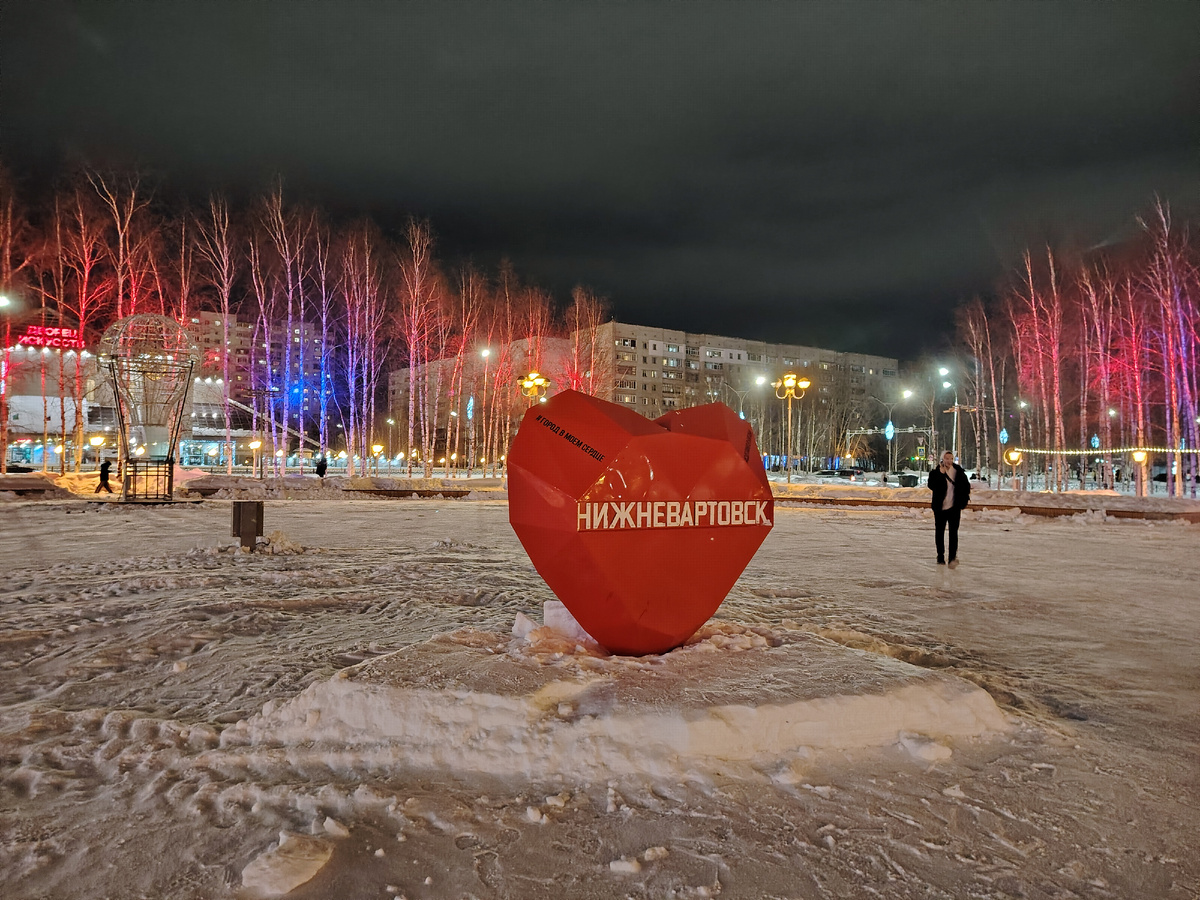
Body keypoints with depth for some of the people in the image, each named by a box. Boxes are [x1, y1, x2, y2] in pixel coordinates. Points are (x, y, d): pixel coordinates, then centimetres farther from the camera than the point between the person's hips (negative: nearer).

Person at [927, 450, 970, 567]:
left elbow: (966, 486, 12)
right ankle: (940, 557, 20)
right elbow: (931, 486, -20)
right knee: (940, 533, 9)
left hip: (954, 507, 0)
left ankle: (952, 558, -15)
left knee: (953, 532, -10)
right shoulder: (936, 472, -4)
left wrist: (963, 501, 4)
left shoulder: (958, 471, 1)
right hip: (940, 508, 0)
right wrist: (940, 474, -24)